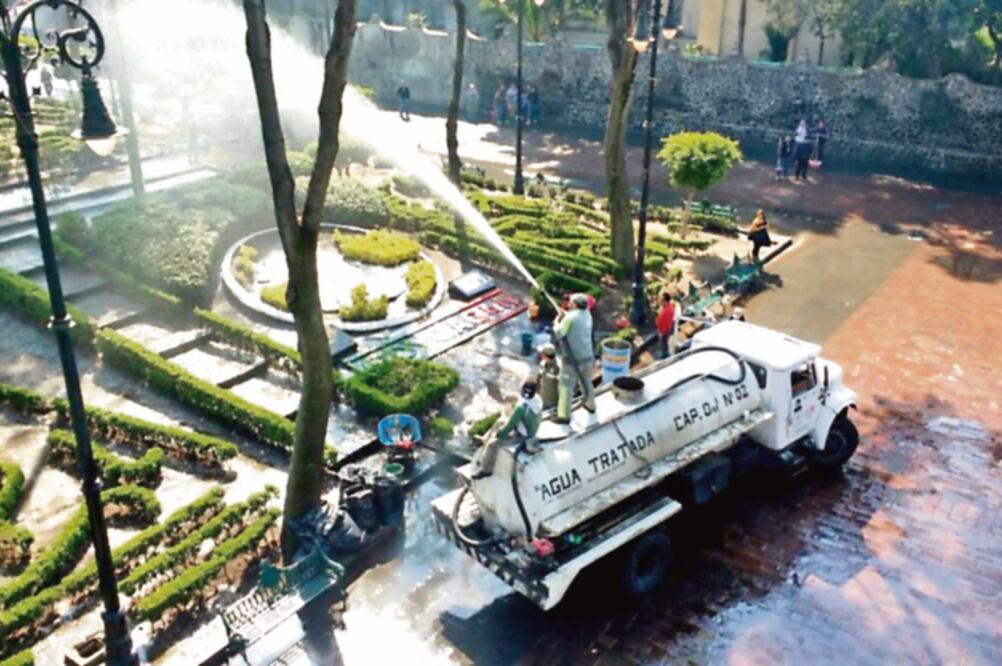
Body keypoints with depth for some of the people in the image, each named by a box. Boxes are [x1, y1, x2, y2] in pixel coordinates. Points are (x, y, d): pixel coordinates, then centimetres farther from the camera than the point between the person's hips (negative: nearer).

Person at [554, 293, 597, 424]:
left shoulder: (570, 318, -20)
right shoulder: (587, 315, 3)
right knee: (586, 381, 25)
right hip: (587, 356, 7)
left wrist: (558, 322, 4)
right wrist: (565, 315, 8)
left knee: (566, 386, -4)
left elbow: (559, 333, -12)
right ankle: (590, 405, 43)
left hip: (572, 358, -7)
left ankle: (564, 415, -5)